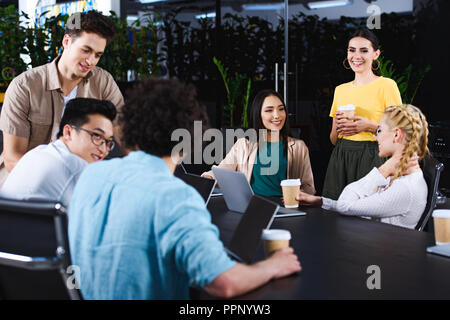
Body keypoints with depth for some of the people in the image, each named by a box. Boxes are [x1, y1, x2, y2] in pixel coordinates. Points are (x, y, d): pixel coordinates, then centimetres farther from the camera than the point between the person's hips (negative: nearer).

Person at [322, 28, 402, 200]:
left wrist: (370, 126, -17)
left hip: (371, 158, -4)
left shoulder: (386, 85, -2)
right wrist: (337, 126, -3)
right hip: (340, 159, 5)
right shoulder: (340, 90, 14)